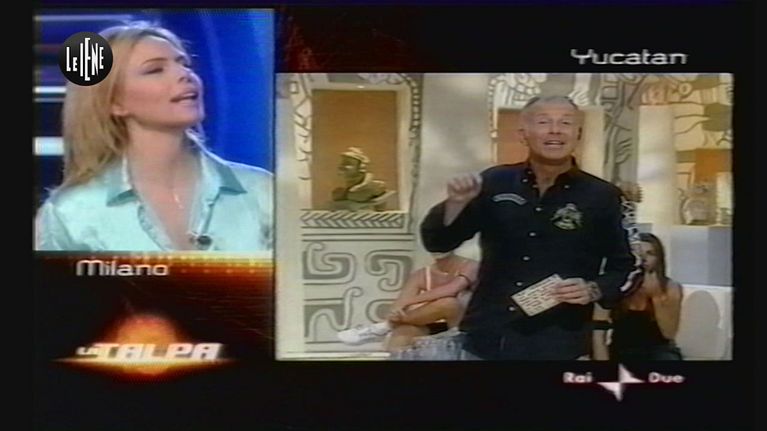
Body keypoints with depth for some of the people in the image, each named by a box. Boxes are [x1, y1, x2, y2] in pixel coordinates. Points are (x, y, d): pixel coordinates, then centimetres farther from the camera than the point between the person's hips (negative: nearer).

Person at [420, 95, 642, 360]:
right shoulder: (494, 183, 3)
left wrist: (594, 290, -13)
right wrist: (456, 203, -14)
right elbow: (437, 242, 4)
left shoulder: (602, 197, -1)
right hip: (486, 342, 2)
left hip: (559, 348, -2)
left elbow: (629, 267, 5)